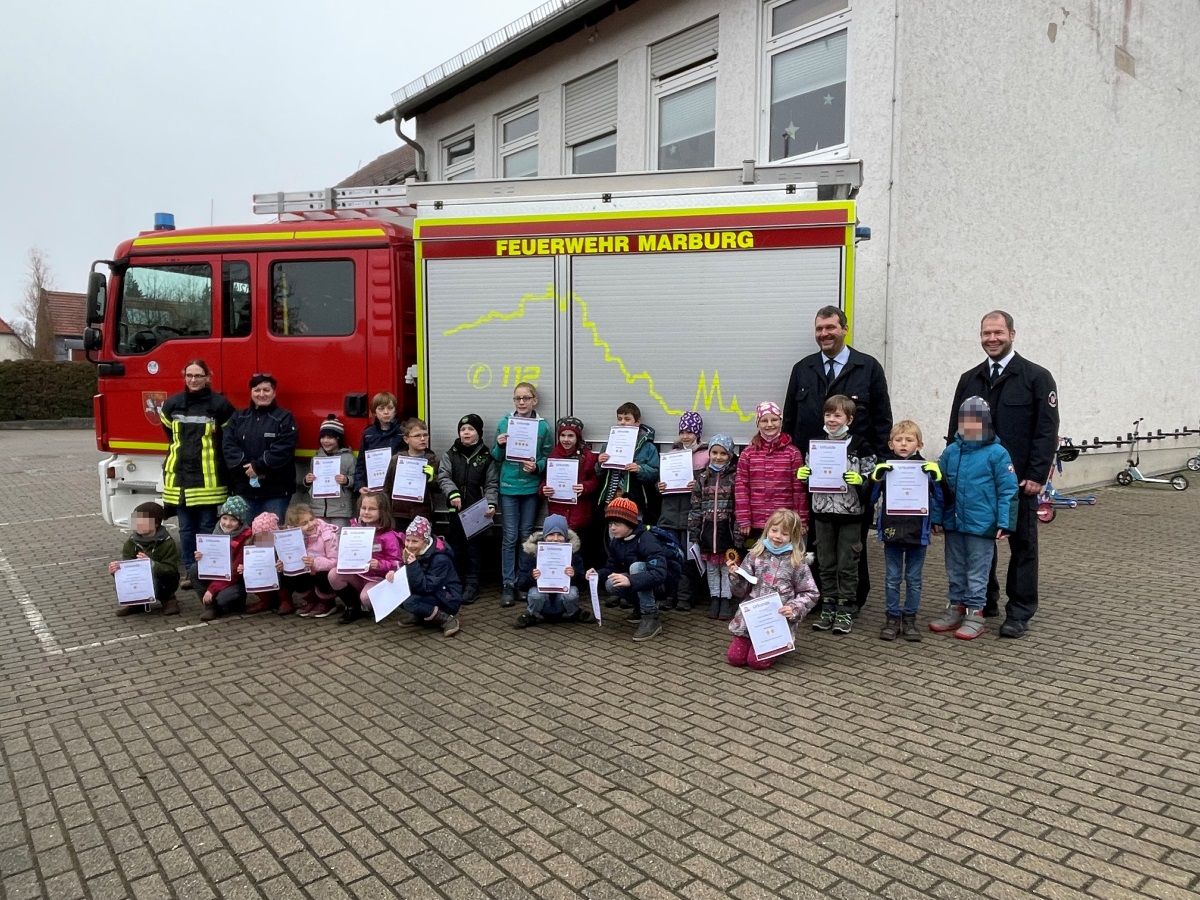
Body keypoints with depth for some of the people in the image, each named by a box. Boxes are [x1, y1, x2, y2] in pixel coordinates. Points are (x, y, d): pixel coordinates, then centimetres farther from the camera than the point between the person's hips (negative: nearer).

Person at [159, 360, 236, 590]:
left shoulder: (219, 404, -6)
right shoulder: (172, 404, 6)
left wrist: (207, 452, 7)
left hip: (208, 477, -4)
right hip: (180, 475, 4)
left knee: (207, 527, 3)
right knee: (186, 528, 10)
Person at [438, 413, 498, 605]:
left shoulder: (487, 457, 1)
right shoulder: (450, 454, 5)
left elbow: (492, 484, -2)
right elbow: (443, 477, -5)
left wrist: (491, 504, -18)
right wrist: (453, 493, -24)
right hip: (456, 509, 2)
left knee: (475, 548, 4)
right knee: (456, 547, 12)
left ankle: (472, 585, 13)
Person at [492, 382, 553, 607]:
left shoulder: (543, 426, 0)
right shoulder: (504, 423, 2)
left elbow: (547, 457, 3)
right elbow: (496, 458, 7)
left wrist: (537, 467, -17)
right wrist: (499, 446, -14)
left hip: (531, 487, 0)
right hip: (508, 487, 0)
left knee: (526, 535, 9)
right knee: (510, 537, -1)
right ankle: (508, 584, 5)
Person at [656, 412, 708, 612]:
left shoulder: (706, 455, 0)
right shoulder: (672, 452, 14)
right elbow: (661, 477, 20)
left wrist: (699, 485, -21)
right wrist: (659, 486, 0)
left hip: (691, 513, -4)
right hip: (670, 512, 4)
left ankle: (685, 597, 11)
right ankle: (669, 595, 15)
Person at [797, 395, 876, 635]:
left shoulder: (859, 446, -6)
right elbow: (809, 476, 16)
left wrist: (860, 480, -23)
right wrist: (802, 474, -5)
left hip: (850, 515, -4)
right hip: (822, 514, 4)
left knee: (847, 565, 5)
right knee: (826, 564, 12)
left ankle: (845, 611, 15)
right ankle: (827, 609, 22)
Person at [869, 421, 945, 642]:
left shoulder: (927, 469, -3)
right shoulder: (884, 468, -2)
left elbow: (940, 501, -2)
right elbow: (871, 499, -1)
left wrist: (937, 479, -16)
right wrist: (875, 478, -16)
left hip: (918, 533, 0)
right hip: (891, 531, 0)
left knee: (914, 579, 11)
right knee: (892, 578, 10)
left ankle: (910, 619, 24)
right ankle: (892, 618, 21)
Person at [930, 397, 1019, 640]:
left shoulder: (997, 453, -10)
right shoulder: (951, 452, 4)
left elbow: (1008, 490, -9)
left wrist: (1005, 523, -12)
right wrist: (936, 517, 7)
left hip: (981, 526, -5)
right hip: (953, 523, 5)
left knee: (977, 572, 6)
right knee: (955, 570, 16)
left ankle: (975, 614, 17)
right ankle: (956, 608, 29)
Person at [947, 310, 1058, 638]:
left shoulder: (1037, 377, -1)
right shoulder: (969, 379, 12)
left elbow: (1047, 430, -6)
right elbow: (955, 430, 12)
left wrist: (1037, 475, -13)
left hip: (1019, 480, -4)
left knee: (1022, 545, 5)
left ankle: (1019, 613, 13)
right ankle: (984, 602, 23)